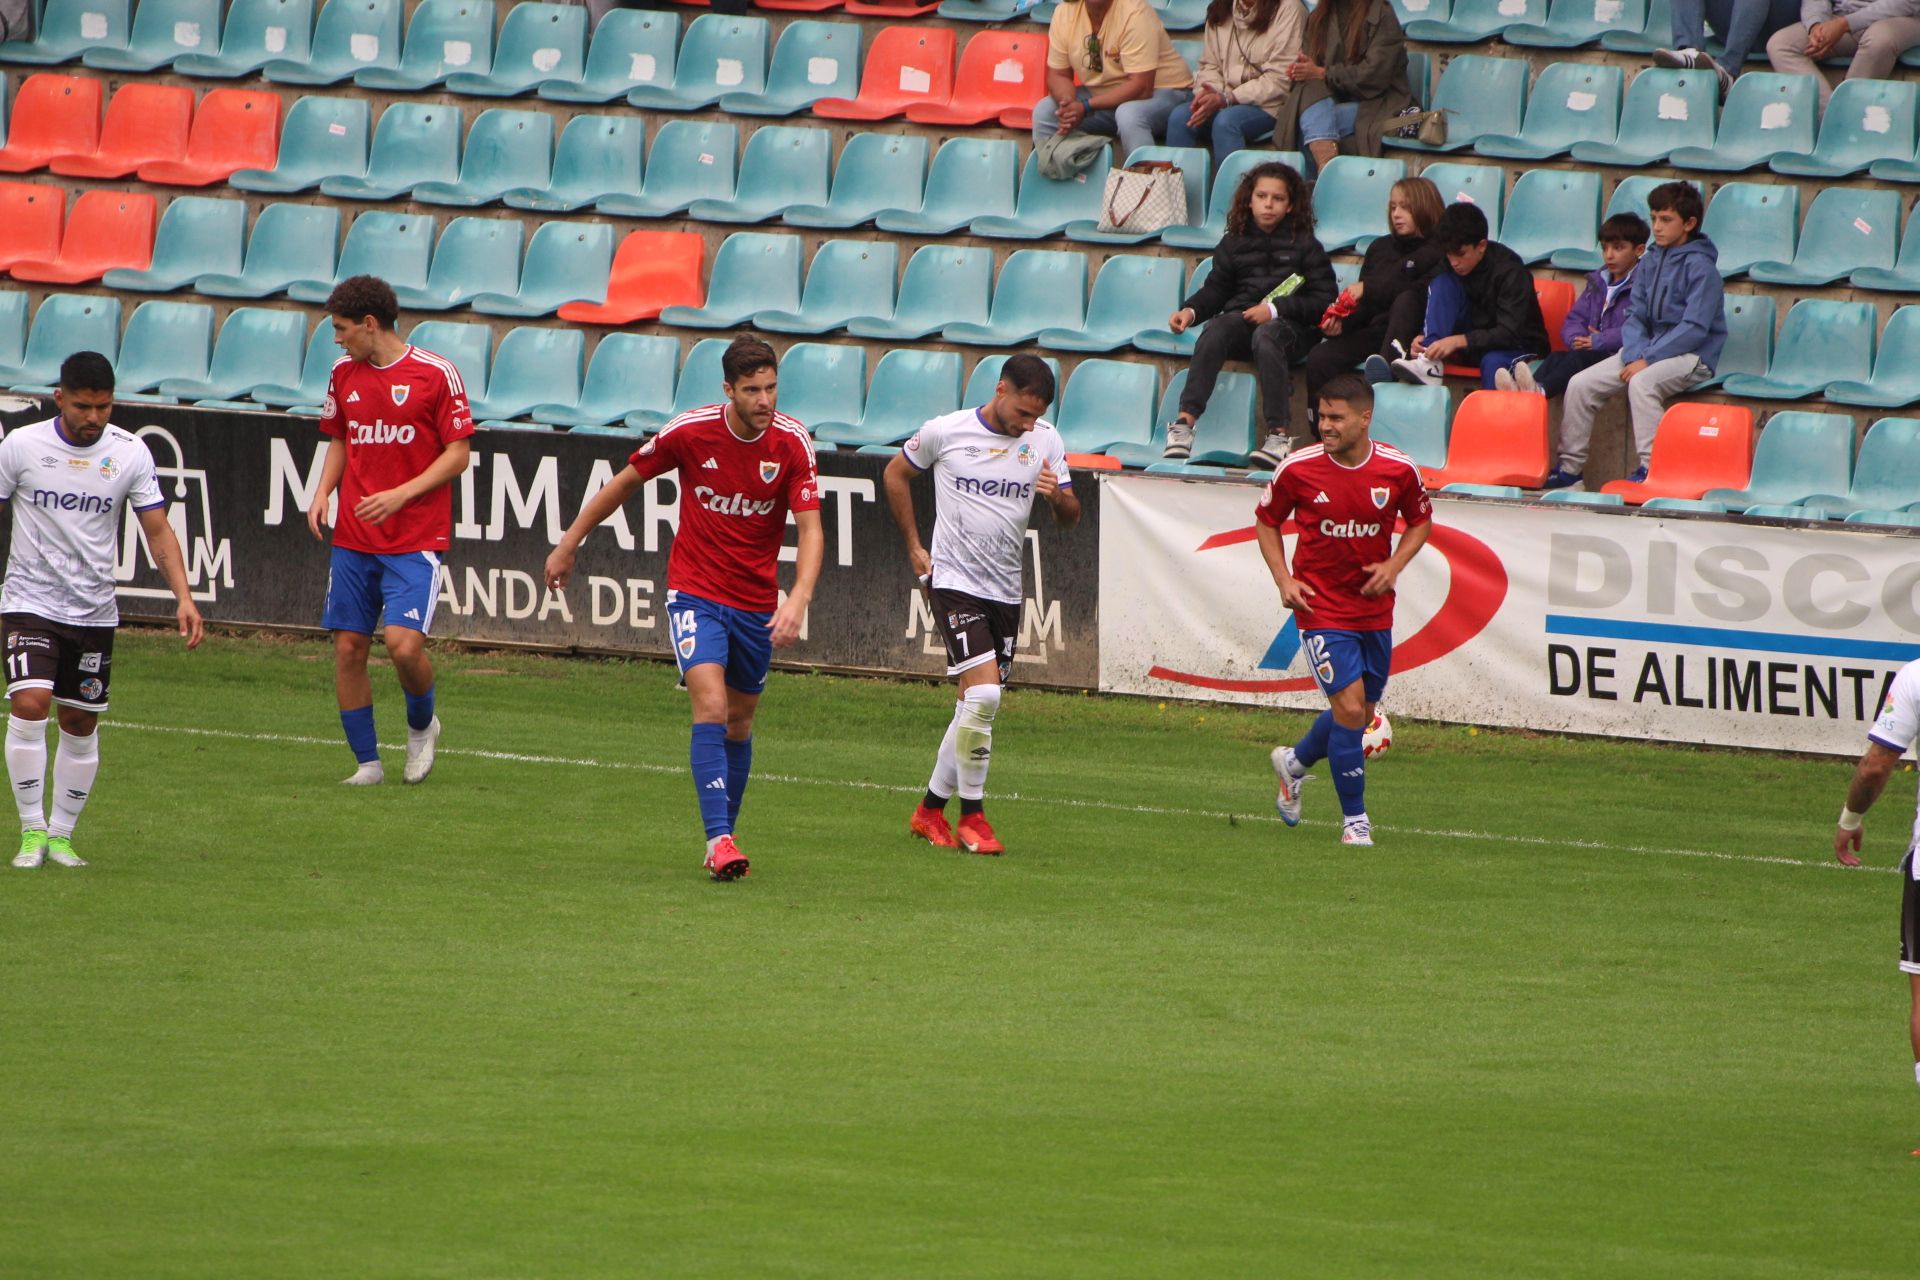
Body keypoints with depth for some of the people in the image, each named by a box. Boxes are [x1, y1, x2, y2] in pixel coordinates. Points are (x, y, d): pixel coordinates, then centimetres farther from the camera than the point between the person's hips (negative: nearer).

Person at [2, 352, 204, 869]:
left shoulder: (130, 453, -2)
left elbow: (158, 530, 2)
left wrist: (183, 597, -10)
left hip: (95, 609, 2)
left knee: (81, 723, 6)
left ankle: (62, 835, 20)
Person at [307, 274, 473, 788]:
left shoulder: (436, 374, -7)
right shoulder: (344, 373, 10)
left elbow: (458, 453, -6)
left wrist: (402, 494, -17)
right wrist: (323, 492, 4)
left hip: (416, 538, -5)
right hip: (353, 538, 5)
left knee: (404, 643, -18)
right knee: (349, 647, 0)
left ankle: (422, 725, 12)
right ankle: (367, 762, 11)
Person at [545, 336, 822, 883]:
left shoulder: (793, 443, -11)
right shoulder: (690, 432, -13)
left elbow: (810, 530, -15)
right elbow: (625, 482, 3)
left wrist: (798, 601, -32)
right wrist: (568, 545, 10)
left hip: (757, 602, 3)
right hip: (695, 591, -3)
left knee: (740, 723, 13)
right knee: (710, 707, -20)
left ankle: (723, 840, 28)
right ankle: (719, 838, -25)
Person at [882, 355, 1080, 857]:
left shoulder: (1045, 440, 2)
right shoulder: (945, 431, -6)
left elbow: (1070, 518, 7)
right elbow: (895, 474, 11)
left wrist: (1058, 497, -18)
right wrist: (914, 548, 8)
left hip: (1007, 590, 5)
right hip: (955, 584, -5)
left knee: (976, 708, 9)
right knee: (983, 693, -19)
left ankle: (930, 810, 24)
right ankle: (972, 816, -9)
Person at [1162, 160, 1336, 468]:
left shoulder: (1305, 245, 8)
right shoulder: (1234, 242, 19)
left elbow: (1325, 301, 1)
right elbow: (1215, 289, 16)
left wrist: (1275, 310, -11)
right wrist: (1191, 310, -6)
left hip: (1289, 324, -3)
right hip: (1241, 317, 3)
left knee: (1265, 338, -39)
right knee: (1214, 333, -32)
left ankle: (1279, 433, -43)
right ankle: (1185, 421, -43)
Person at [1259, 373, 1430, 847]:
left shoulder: (1399, 469, -8)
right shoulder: (1298, 469, -12)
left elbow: (1420, 521, 10)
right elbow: (1266, 519, 5)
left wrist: (1393, 565, -7)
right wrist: (1284, 579, -7)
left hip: (1374, 607, 4)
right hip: (1321, 607, -4)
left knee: (1360, 712, 13)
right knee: (1350, 707, -14)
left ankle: (1295, 762, 43)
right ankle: (1354, 819, 1)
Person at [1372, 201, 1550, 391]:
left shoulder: (1511, 271, -21)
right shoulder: (1451, 266, -4)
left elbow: (1509, 334, -28)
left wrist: (1457, 341, -39)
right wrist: (1424, 338, -22)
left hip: (1518, 346, -6)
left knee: (1493, 362, -42)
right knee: (1442, 282, -17)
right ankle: (1430, 366, -34)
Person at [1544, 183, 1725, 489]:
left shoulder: (1700, 266, -11)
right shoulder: (1650, 262, 11)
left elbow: (1695, 328, -18)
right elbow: (1635, 316, 9)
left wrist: (1647, 359, -20)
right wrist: (1634, 355, -12)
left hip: (1691, 354, -7)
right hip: (1648, 349, 7)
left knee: (1642, 383, -36)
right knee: (1581, 384, -6)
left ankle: (1651, 467, -33)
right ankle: (1570, 466, 1)